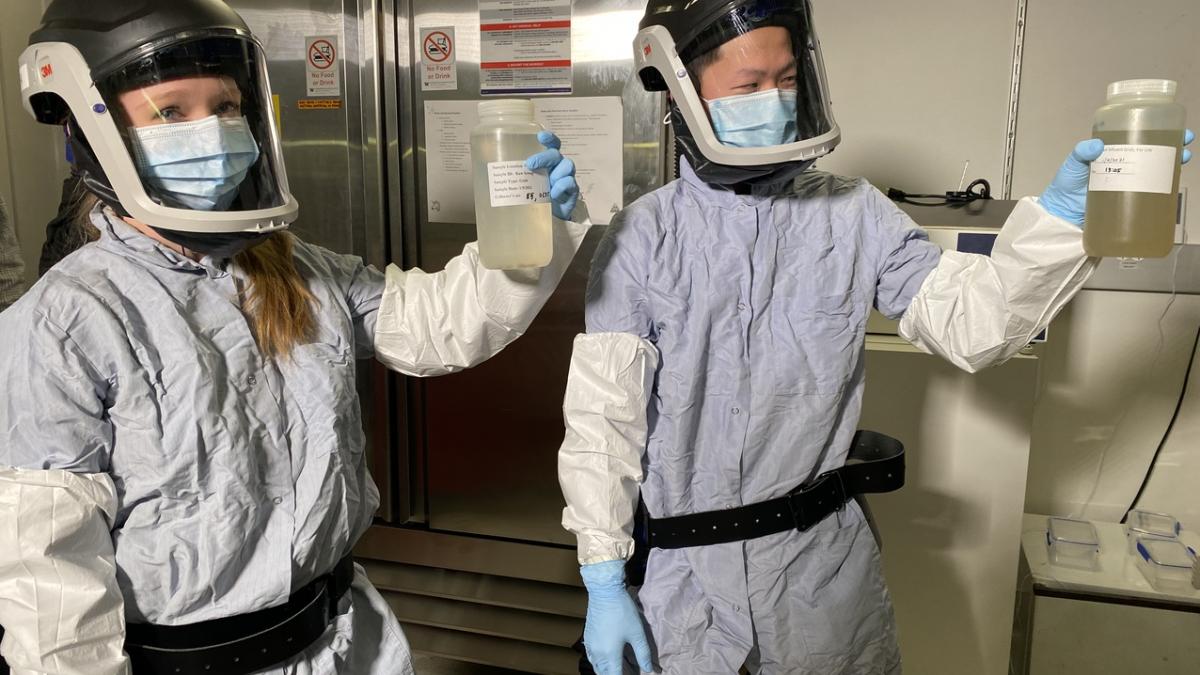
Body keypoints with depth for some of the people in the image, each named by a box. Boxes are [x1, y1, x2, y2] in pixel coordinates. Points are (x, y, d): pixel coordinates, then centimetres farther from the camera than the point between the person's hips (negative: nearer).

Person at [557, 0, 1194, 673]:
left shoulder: (853, 216, -2)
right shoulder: (640, 240, -8)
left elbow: (969, 323, -8)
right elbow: (602, 416, -7)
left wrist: (1061, 212, -23)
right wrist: (604, 582, -7)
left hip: (825, 564, 2)